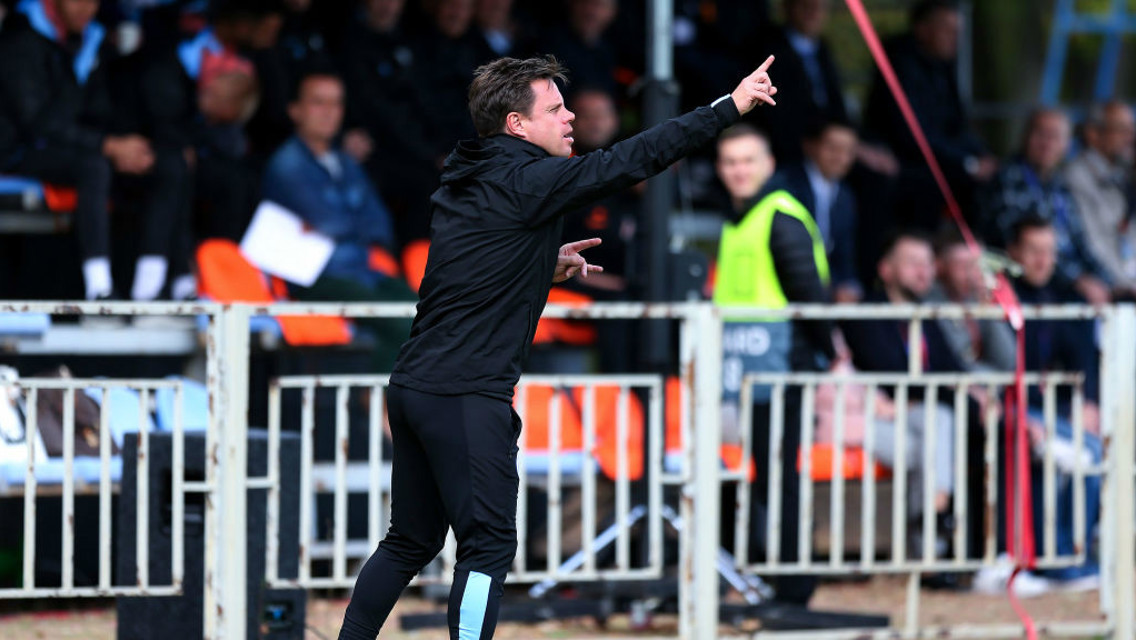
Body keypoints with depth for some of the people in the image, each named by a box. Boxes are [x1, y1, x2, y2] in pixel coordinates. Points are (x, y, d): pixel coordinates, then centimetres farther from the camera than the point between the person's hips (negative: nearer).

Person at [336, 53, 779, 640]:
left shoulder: (467, 182, 15)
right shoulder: (525, 181, -11)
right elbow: (631, 161, -12)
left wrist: (545, 267, 16)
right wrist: (731, 106, -7)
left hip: (414, 387, 9)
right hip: (467, 395, -9)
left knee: (411, 541, 16)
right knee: (489, 546, -6)